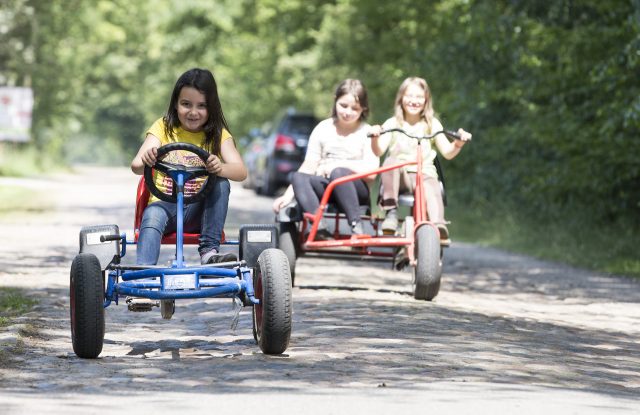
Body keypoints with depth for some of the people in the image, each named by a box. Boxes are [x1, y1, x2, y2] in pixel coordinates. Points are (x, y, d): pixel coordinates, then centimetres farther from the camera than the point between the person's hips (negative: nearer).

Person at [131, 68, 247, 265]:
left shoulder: (218, 134, 4)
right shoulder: (163, 128, 4)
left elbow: (241, 171, -13)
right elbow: (136, 165, -11)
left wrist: (220, 168, -38)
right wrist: (145, 162, -38)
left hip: (199, 210, 1)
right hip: (164, 203, -1)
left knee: (220, 183, -26)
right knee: (152, 218, -34)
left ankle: (209, 251, -27)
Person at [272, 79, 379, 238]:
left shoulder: (366, 132, 4)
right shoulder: (323, 128, 13)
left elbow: (371, 172, -8)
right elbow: (309, 166, 7)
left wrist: (339, 164, -15)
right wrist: (288, 195, -5)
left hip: (355, 189, -3)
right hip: (323, 186, 3)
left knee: (338, 173, -35)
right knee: (298, 178, -27)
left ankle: (356, 227, -37)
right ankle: (320, 228, -43)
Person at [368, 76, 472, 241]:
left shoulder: (432, 124, 15)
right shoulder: (393, 124, 11)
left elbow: (447, 153, 8)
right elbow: (379, 151, -4)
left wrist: (458, 143, -13)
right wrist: (375, 138, -26)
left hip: (425, 173, 0)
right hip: (399, 175, 0)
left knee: (432, 189, -34)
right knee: (391, 161, -34)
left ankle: (439, 225, -49)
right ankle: (391, 211, -33)